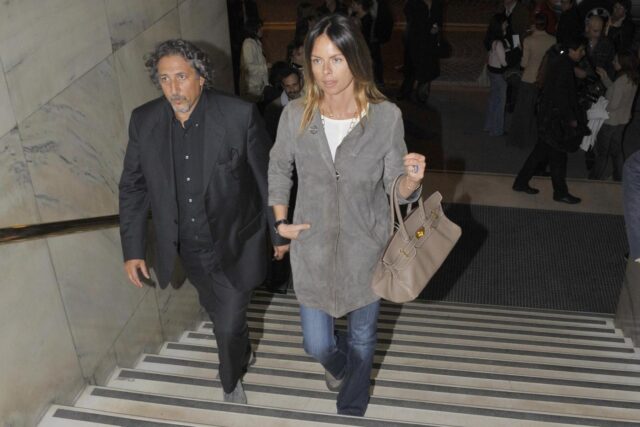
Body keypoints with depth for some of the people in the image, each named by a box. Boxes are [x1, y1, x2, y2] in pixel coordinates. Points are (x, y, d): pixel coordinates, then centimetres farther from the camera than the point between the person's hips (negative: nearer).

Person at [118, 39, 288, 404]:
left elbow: (267, 178, -10)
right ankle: (243, 354, 58)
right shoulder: (144, 121, -10)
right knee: (219, 314, 26)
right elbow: (133, 187, -1)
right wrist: (133, 249, 0)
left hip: (234, 245, -4)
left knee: (229, 325, 6)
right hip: (188, 249, 4)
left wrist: (280, 232, -2)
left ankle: (231, 381, 39)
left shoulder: (240, 115, -21)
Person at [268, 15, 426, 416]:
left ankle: (352, 409, 51)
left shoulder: (386, 116, -16)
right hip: (312, 247, 1)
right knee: (317, 345, 10)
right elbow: (278, 169, 7)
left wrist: (411, 180, -31)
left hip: (365, 248, 0)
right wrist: (281, 221, 2)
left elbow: (395, 187, -9)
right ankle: (338, 362, 51)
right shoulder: (296, 115, -12)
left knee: (362, 338, 20)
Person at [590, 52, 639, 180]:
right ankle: (619, 176, 30)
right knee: (616, 150, 21)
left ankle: (596, 178, 17)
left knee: (601, 151, 7)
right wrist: (605, 77, 7)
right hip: (622, 120, 9)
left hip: (610, 121, -8)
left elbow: (614, 104, -26)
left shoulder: (621, 81, -27)